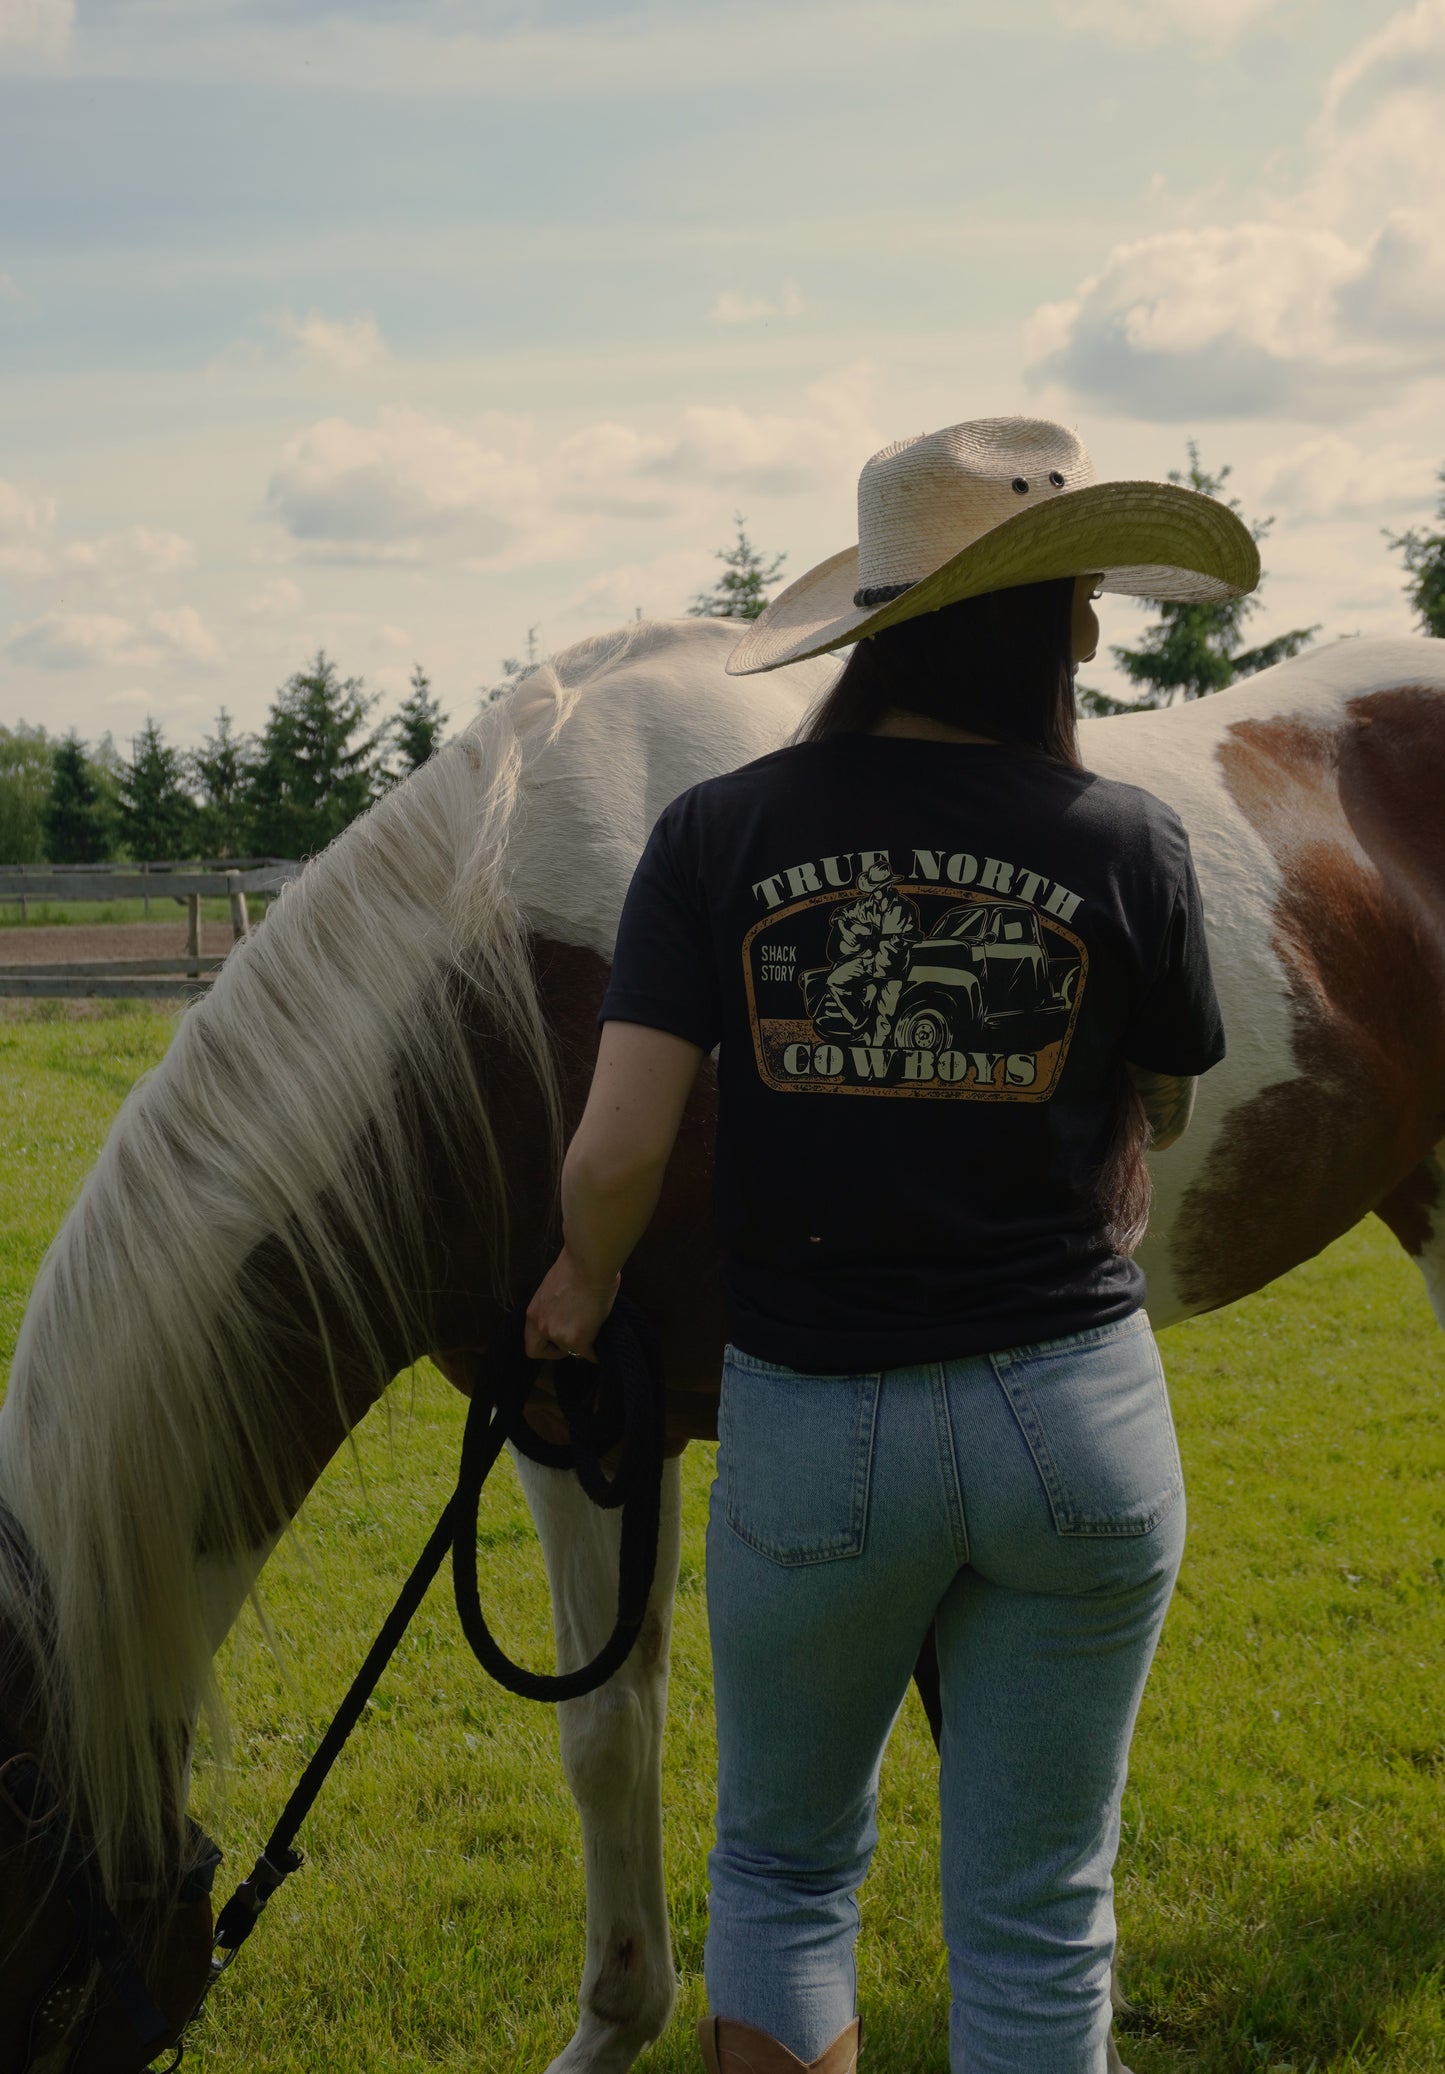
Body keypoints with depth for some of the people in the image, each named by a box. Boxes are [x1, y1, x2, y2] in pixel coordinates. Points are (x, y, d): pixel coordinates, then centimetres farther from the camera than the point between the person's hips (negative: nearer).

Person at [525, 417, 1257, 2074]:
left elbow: (618, 1151, -13)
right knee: (1038, 1920, 14)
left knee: (783, 1866, 23)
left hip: (814, 1426, 0)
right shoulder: (1127, 842, -8)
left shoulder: (718, 835, -8)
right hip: (1077, 1412, 0)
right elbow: (1163, 1114, 7)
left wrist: (585, 1285, 7)